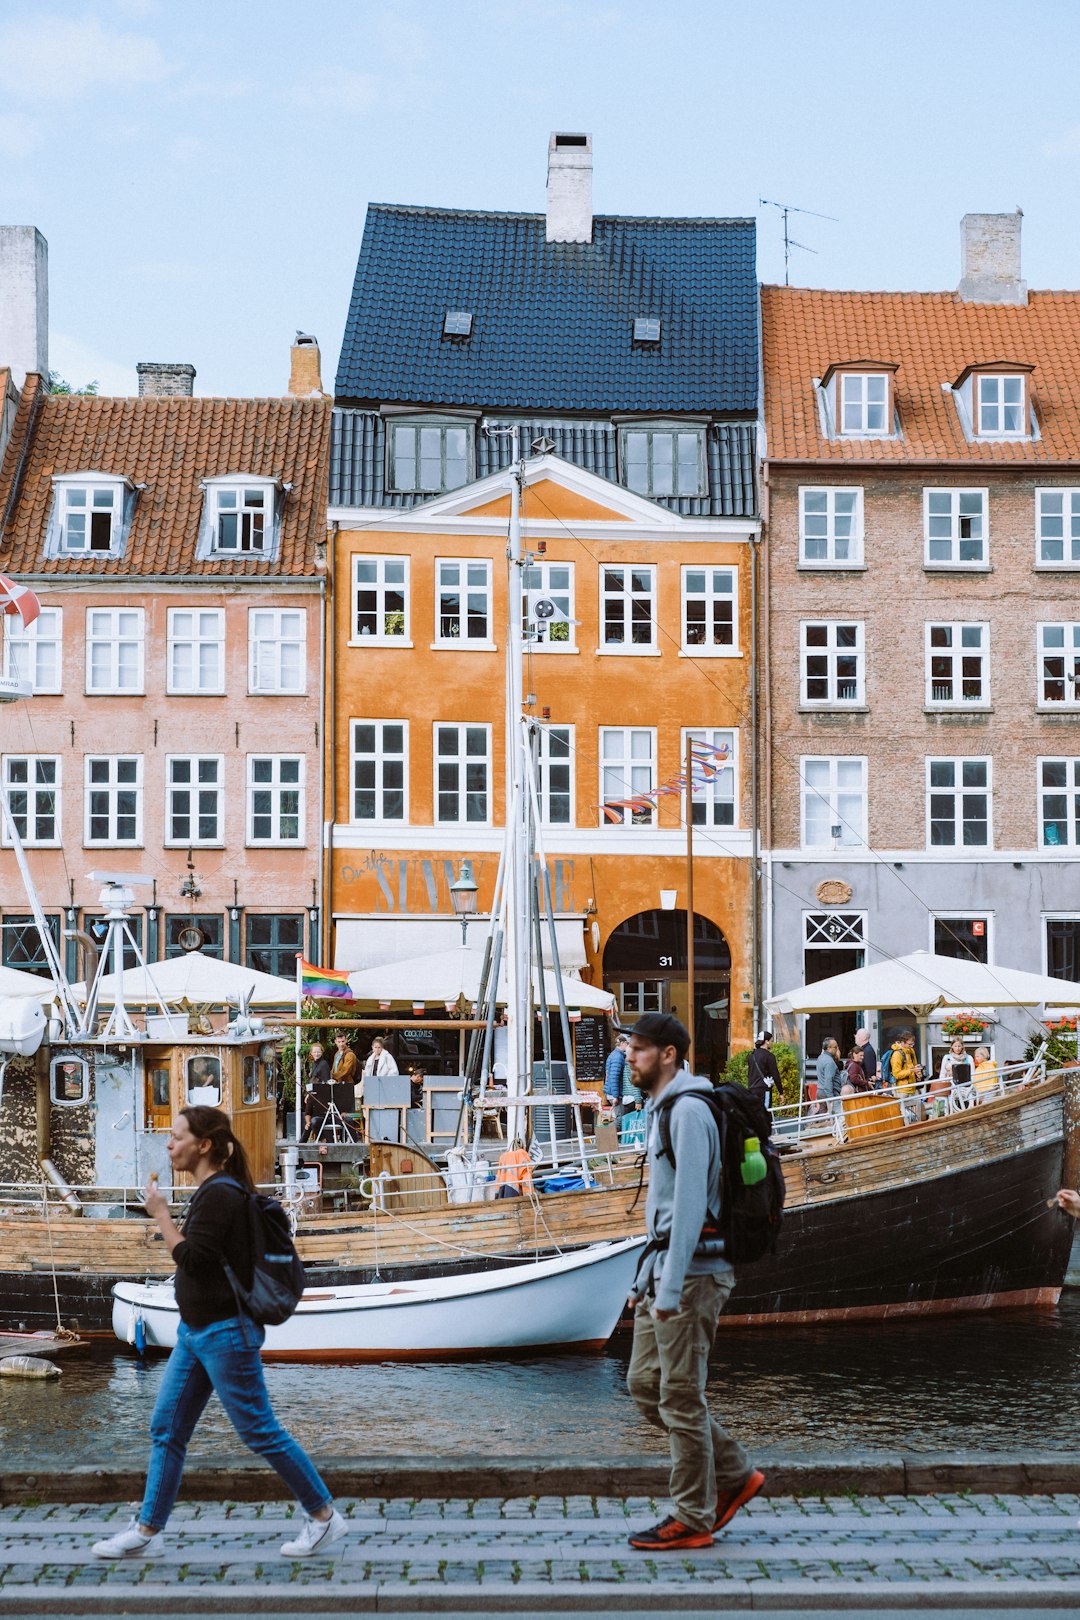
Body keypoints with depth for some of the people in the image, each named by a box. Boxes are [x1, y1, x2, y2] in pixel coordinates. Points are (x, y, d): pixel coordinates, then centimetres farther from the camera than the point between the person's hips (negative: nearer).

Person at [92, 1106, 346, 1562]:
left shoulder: (220, 1194, -18)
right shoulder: (211, 1191, 12)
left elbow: (192, 1259, -22)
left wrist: (160, 1212, -16)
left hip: (224, 1332, -10)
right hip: (195, 1332, 10)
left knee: (259, 1431, -2)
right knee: (166, 1429, 9)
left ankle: (324, 1515, 10)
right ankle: (146, 1532, 14)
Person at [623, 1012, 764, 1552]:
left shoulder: (689, 1110, -15)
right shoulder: (661, 1109, 17)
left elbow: (690, 1202, -21)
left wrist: (670, 1286, -23)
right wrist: (645, 1276, 22)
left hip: (692, 1271, -10)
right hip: (663, 1266, 10)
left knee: (680, 1396, -3)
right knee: (645, 1384, 12)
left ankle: (692, 1519, 6)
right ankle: (733, 1475, 20)